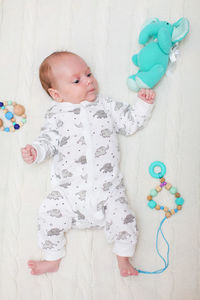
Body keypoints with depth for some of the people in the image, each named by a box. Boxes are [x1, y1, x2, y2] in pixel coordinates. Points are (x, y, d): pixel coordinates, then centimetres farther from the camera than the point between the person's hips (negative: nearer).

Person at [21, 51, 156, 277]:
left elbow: (130, 123, 15)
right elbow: (48, 141, 0)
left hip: (107, 187, 1)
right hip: (69, 190, 0)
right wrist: (35, 152, -20)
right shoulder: (56, 115, 5)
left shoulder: (106, 106, 10)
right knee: (49, 216, -8)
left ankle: (123, 259, 18)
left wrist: (144, 104, 3)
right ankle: (52, 260, 20)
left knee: (123, 218, -11)